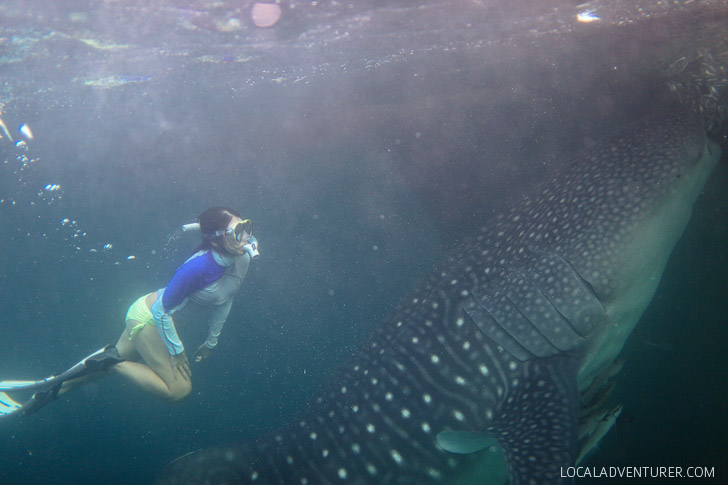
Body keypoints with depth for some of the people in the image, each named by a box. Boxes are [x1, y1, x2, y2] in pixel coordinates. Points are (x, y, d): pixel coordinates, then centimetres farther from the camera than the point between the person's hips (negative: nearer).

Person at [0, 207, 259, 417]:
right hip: (148, 318, -8)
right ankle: (110, 360, 0)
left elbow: (224, 298, 9)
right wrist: (176, 351, -16)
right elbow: (162, 310, -25)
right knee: (179, 388, -6)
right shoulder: (199, 267, -34)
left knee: (117, 361, 20)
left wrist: (212, 340, 14)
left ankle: (50, 387, 31)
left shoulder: (243, 257, -10)